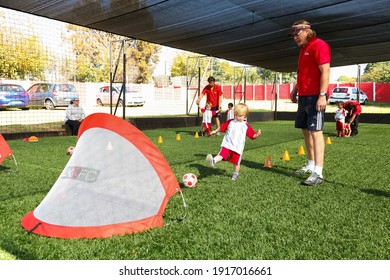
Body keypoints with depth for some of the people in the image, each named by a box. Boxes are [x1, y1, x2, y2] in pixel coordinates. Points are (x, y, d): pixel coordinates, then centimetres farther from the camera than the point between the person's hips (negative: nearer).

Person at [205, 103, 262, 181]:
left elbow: (252, 135, 2)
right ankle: (213, 161, -48)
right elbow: (222, 127, 20)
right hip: (227, 145, 0)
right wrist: (215, 131, 26)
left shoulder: (246, 126, 3)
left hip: (237, 147, 0)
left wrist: (257, 135, -18)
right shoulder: (230, 122, 7)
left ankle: (235, 174, 29)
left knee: (236, 162, 10)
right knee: (221, 155, -24)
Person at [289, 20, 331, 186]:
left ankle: (318, 173, -12)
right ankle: (311, 165, 24)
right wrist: (295, 89, 22)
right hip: (303, 96, 10)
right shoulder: (303, 48, 19)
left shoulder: (319, 45, -9)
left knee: (315, 131, -13)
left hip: (315, 96, -10)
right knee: (305, 129, 12)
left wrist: (322, 95, -24)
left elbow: (325, 71, -17)